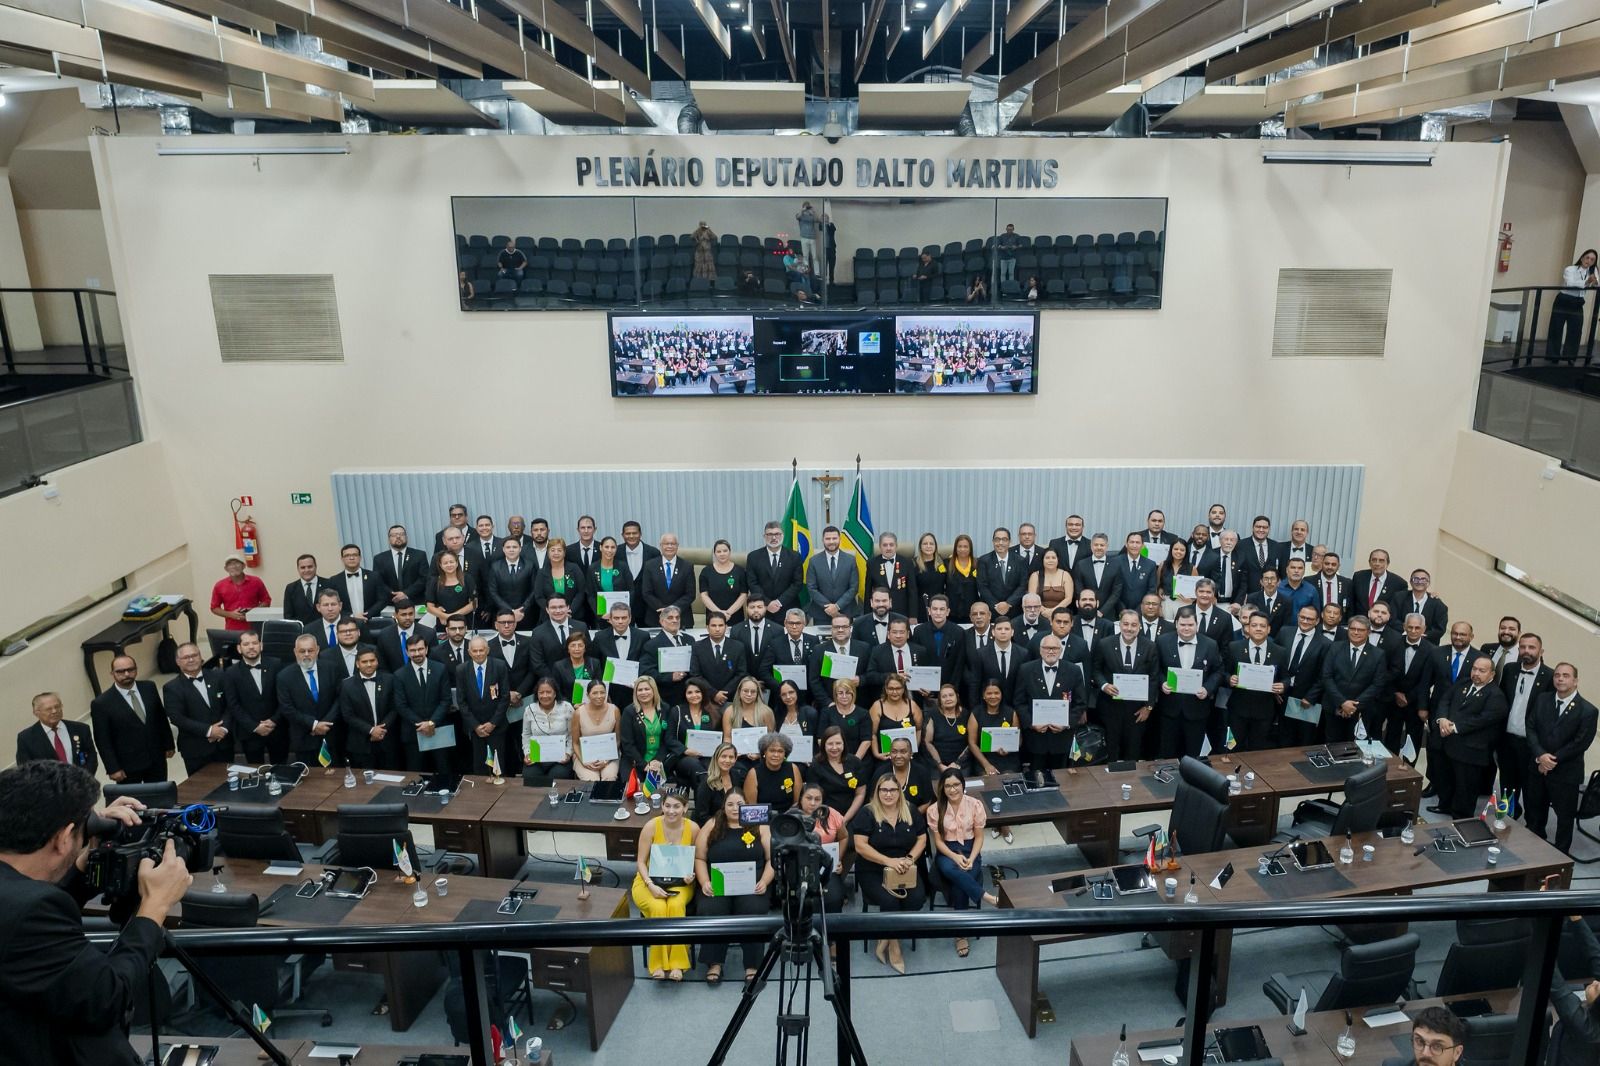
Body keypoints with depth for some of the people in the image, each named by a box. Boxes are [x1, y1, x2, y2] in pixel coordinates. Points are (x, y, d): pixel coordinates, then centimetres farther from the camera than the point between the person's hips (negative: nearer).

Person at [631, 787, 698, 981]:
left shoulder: (693, 828, -7)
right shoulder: (651, 826, -11)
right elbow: (641, 861, -6)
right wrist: (651, 885, -21)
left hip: (680, 883, 1)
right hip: (650, 881, -1)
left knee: (676, 906, -32)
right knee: (658, 908, -32)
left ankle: (676, 962, -21)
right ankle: (658, 963, -18)